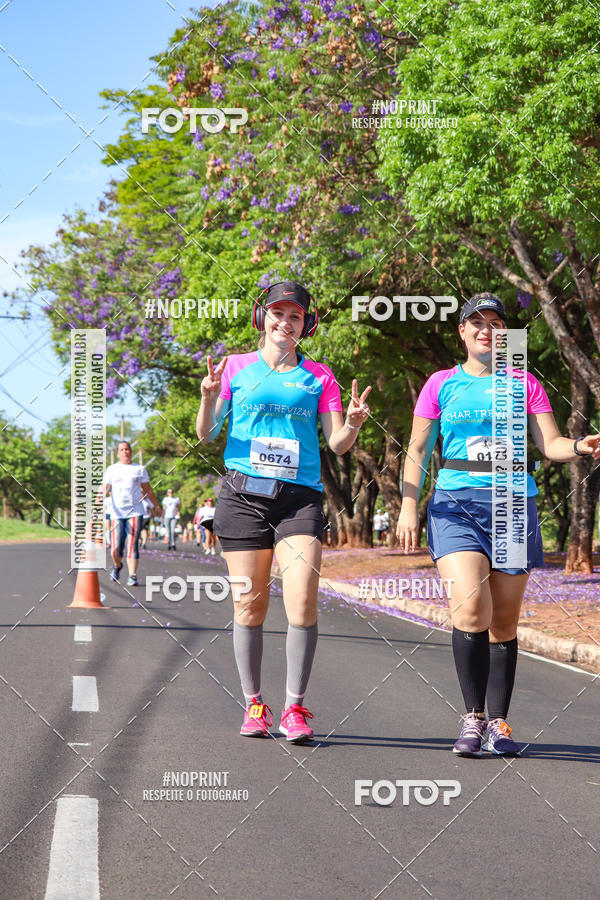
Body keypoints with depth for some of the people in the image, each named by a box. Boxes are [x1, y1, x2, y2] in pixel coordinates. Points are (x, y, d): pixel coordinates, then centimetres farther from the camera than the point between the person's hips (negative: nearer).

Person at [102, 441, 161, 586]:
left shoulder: (140, 469, 12)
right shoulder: (111, 470, 9)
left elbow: (147, 490, 20)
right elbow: (105, 488, 0)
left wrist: (156, 505, 23)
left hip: (135, 512, 0)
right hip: (117, 513, 0)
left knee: (132, 545, -12)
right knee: (116, 548, -3)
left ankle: (132, 577, -11)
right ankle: (117, 566, 29)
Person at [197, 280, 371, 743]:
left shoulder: (318, 376, 12)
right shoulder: (237, 367, 11)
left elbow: (337, 444, 7)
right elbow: (206, 434, 8)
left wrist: (353, 424, -15)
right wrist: (208, 398, -12)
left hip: (300, 497, 0)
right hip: (243, 494, 0)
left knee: (303, 600, -15)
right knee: (250, 604, 2)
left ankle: (295, 708, -7)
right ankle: (254, 705, 15)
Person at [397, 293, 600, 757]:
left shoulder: (523, 383, 11)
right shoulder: (441, 384, 9)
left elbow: (550, 444, 3)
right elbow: (418, 451, 11)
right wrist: (409, 505, 1)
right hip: (456, 504, -1)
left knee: (504, 622, 3)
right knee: (471, 609, -20)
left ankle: (499, 724, 13)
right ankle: (473, 717, -8)